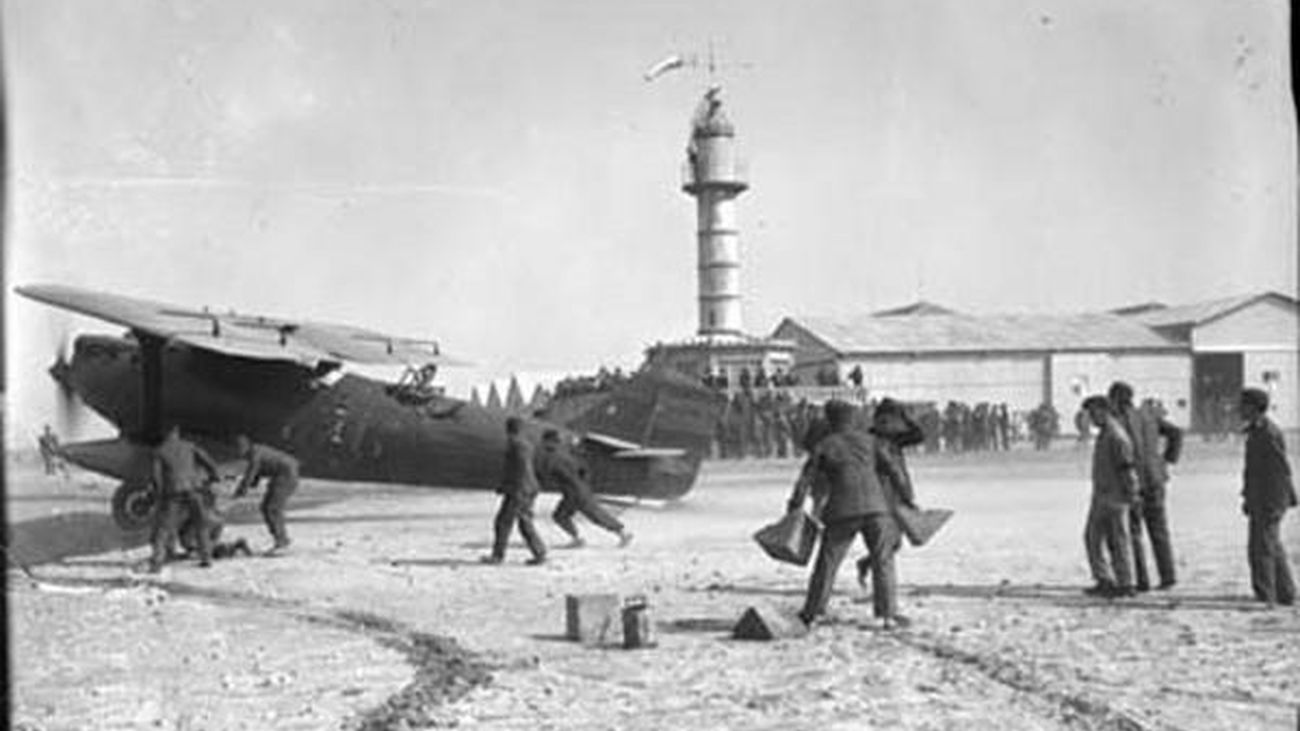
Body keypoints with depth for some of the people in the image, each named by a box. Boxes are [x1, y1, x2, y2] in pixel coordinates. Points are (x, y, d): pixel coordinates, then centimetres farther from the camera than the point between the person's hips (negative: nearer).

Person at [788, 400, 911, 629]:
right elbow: (892, 470, 7)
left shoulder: (823, 447, 8)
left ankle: (810, 615, 11)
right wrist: (907, 498, 11)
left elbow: (807, 480, 4)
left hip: (843, 512, -1)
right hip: (876, 508, 1)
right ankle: (889, 614, 4)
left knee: (827, 563, 8)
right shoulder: (869, 441, 13)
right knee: (883, 561, 11)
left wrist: (795, 506, 11)